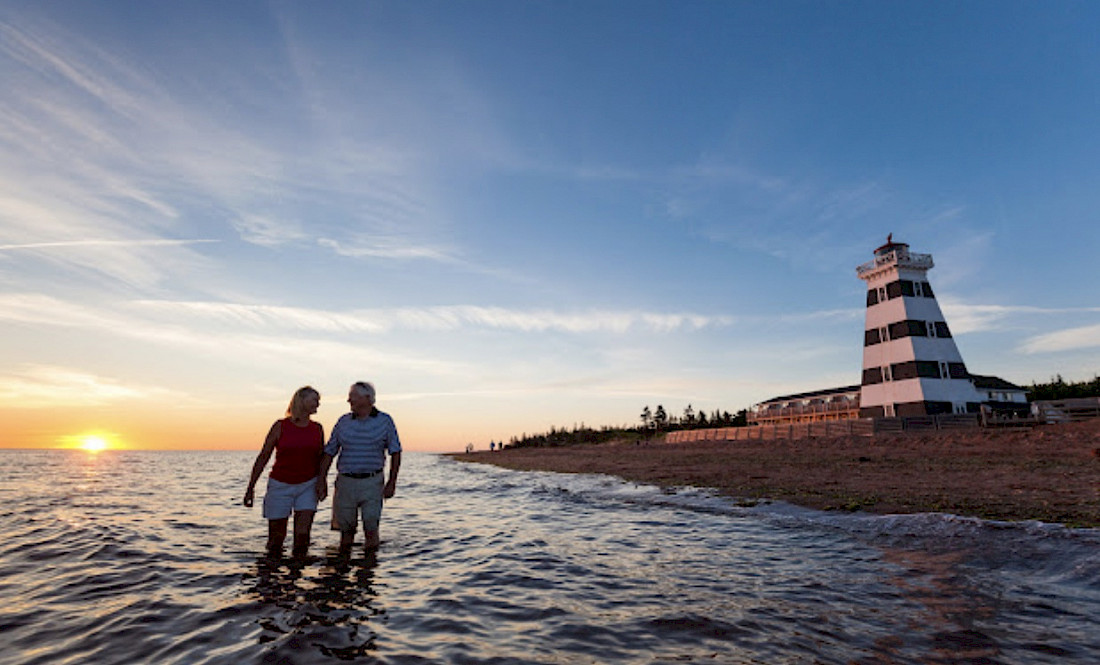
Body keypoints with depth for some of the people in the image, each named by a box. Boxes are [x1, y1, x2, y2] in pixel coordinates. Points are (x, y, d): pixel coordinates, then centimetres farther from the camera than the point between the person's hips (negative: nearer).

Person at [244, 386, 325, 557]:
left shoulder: (317, 428, 3)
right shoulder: (280, 426, -5)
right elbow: (263, 457, -1)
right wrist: (251, 487, -1)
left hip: (307, 486, 2)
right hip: (280, 485, -1)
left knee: (302, 535, -7)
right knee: (276, 538, 7)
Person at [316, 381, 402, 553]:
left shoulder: (385, 421, -2)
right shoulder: (343, 421, 5)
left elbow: (395, 452, 0)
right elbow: (329, 452, 8)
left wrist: (392, 482, -7)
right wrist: (322, 480, 1)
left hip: (372, 482, -2)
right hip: (345, 481, 2)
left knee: (371, 529, -2)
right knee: (346, 529, 11)